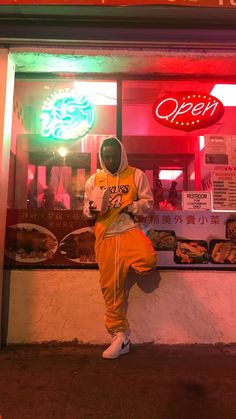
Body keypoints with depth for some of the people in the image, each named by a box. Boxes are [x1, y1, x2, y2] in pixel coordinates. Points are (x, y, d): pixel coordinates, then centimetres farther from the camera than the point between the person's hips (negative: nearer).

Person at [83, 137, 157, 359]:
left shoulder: (136, 175, 5)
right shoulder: (94, 180, 13)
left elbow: (148, 202, 5)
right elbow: (86, 208, 16)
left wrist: (132, 207, -15)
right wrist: (91, 209, -8)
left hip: (129, 230, -2)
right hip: (105, 236, 2)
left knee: (148, 260, -34)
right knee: (110, 286, 2)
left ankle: (129, 263, 5)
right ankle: (119, 335, 17)